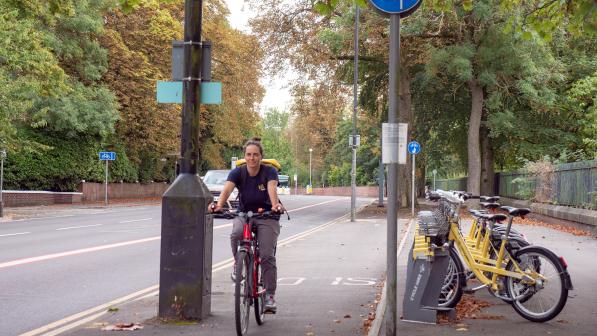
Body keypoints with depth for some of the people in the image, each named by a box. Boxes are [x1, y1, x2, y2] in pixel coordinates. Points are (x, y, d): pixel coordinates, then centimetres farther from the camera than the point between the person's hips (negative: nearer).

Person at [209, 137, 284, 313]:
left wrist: (275, 205, -54)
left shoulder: (269, 171, -12)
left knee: (267, 256, -11)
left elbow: (272, 188, -32)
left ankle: (270, 295, 0)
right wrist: (219, 205, -47)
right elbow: (227, 189, -26)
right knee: (236, 234, -32)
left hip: (266, 216, -1)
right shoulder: (238, 172, -8)